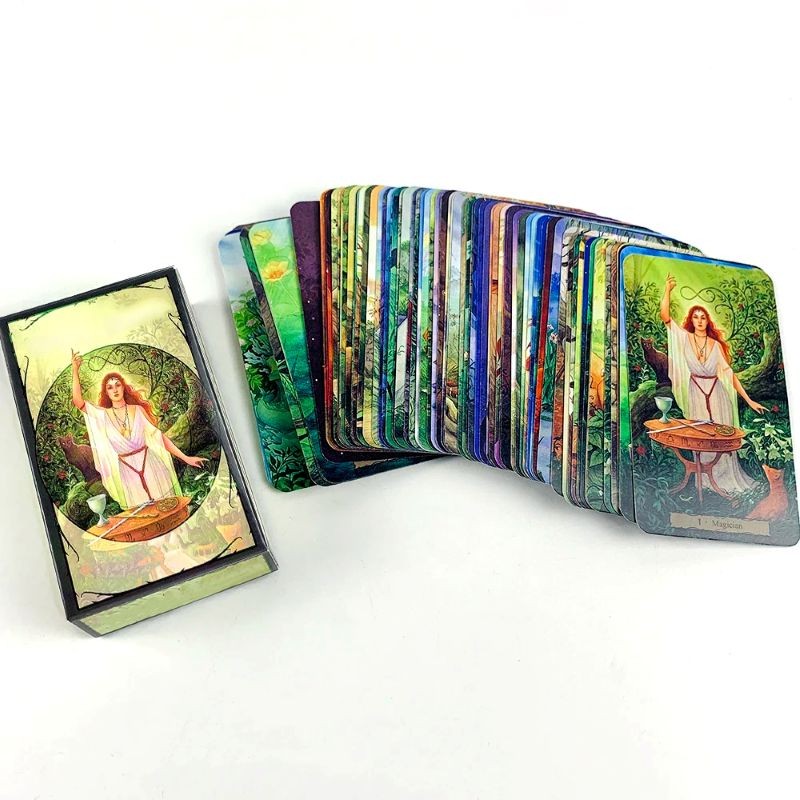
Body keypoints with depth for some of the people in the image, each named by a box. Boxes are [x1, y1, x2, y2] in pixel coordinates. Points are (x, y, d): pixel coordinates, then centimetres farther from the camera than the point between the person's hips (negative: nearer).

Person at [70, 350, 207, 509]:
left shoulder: (138, 410, 5)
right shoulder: (102, 415, 5)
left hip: (150, 466, 0)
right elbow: (78, 402, -8)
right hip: (127, 473, 0)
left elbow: (158, 436, 5)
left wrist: (185, 457, 0)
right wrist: (75, 371, -15)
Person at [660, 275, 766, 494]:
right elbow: (665, 316, -11)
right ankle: (707, 481, 12)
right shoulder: (684, 338, 1)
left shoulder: (716, 344, 4)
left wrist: (749, 400, 1)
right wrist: (667, 290, -16)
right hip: (696, 394, -1)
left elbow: (730, 374, 4)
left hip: (717, 394, 1)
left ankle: (727, 478, 17)